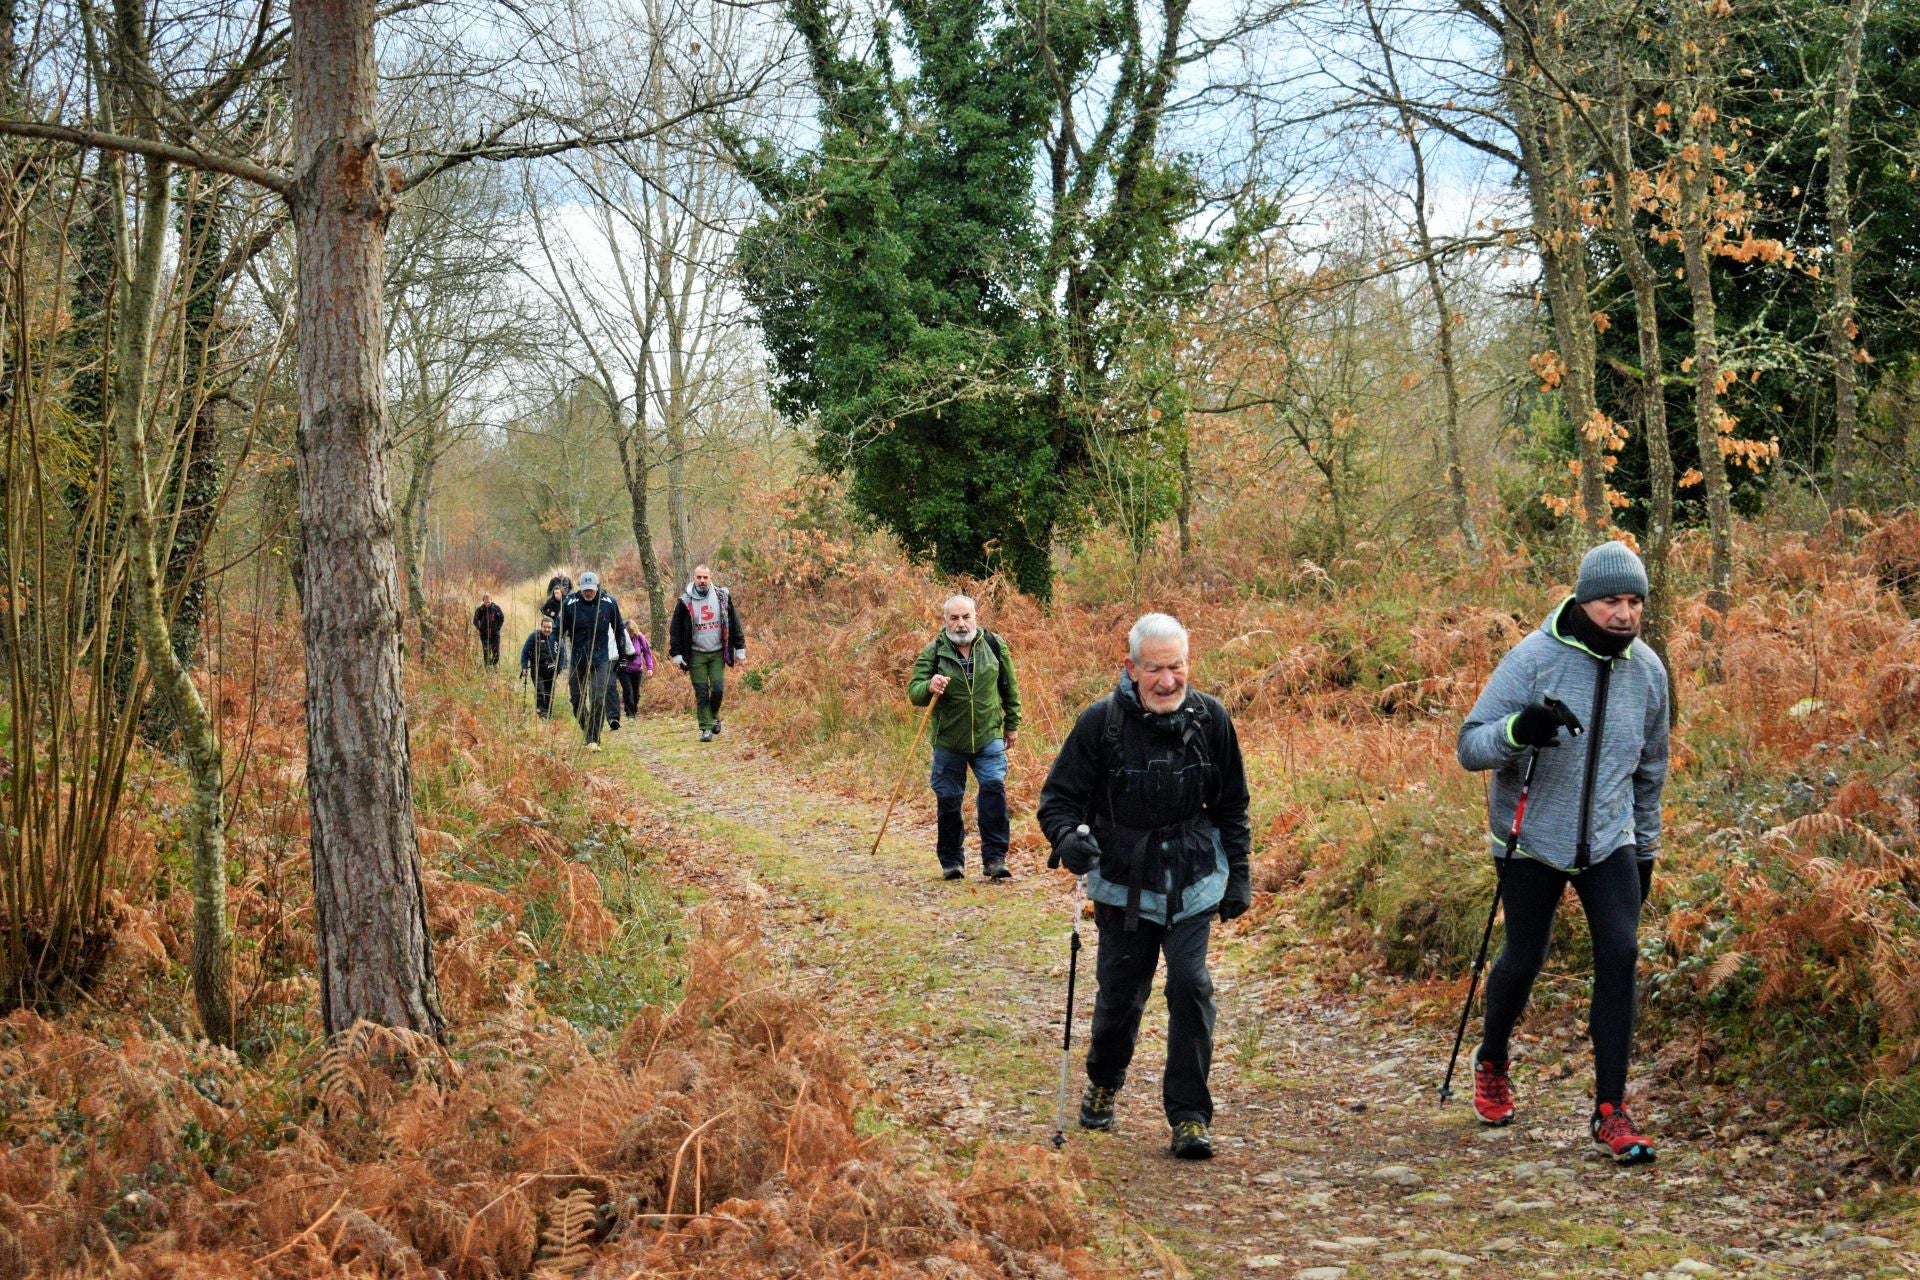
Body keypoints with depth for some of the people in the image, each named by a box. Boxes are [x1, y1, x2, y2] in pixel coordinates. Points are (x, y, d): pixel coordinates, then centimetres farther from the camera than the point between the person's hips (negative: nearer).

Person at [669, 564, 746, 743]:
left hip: (717, 654, 1)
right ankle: (706, 728, 5)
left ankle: (714, 715, 20)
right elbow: (675, 630, 1)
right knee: (701, 693, -1)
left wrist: (740, 649, 3)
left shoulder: (722, 597, 1)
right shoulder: (685, 601, -4)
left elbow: (734, 624, 6)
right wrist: (676, 654, -4)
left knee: (718, 689, -7)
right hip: (696, 655, -1)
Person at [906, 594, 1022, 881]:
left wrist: (1012, 724, 15)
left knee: (994, 787, -16)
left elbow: (1009, 687, 11)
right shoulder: (933, 653, -7)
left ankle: (994, 858, -10)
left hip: (988, 737, 0)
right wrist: (929, 687, -33)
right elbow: (914, 693, -11)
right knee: (948, 800, 5)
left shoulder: (994, 645, -1)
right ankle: (951, 861, 20)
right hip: (948, 741, 0)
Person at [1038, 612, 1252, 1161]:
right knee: (1119, 993, 8)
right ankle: (1103, 1084, 38)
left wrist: (1239, 872, 8)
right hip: (1123, 883, -1)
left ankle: (1189, 1116, 0)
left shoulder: (1210, 718, -3)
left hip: (1192, 881, 1)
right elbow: (1059, 796, -6)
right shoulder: (1102, 720, -11)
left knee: (1190, 986, -11)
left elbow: (1232, 805, 9)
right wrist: (1068, 836, -26)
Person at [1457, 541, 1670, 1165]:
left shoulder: (1648, 669, 1)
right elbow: (1470, 746, -15)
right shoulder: (1533, 658, -14)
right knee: (1523, 959, 6)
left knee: (1620, 954, -12)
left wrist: (1646, 845, 19)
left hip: (1610, 840, 3)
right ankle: (1491, 1062, 37)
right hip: (1533, 839, -3)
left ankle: (1610, 1109, -5)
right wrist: (1516, 730, -36)